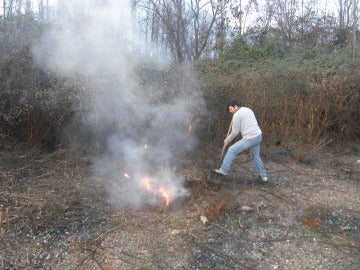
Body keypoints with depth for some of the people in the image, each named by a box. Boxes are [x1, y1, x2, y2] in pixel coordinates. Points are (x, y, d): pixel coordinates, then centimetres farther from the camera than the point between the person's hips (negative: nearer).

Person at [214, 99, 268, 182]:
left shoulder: (237, 115, -8)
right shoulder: (248, 110, 18)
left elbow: (235, 132, -6)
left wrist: (227, 140, 9)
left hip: (250, 138, -9)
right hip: (258, 136, 9)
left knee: (232, 150, 1)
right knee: (256, 156, 24)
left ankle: (224, 170, 7)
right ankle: (263, 176, 29)